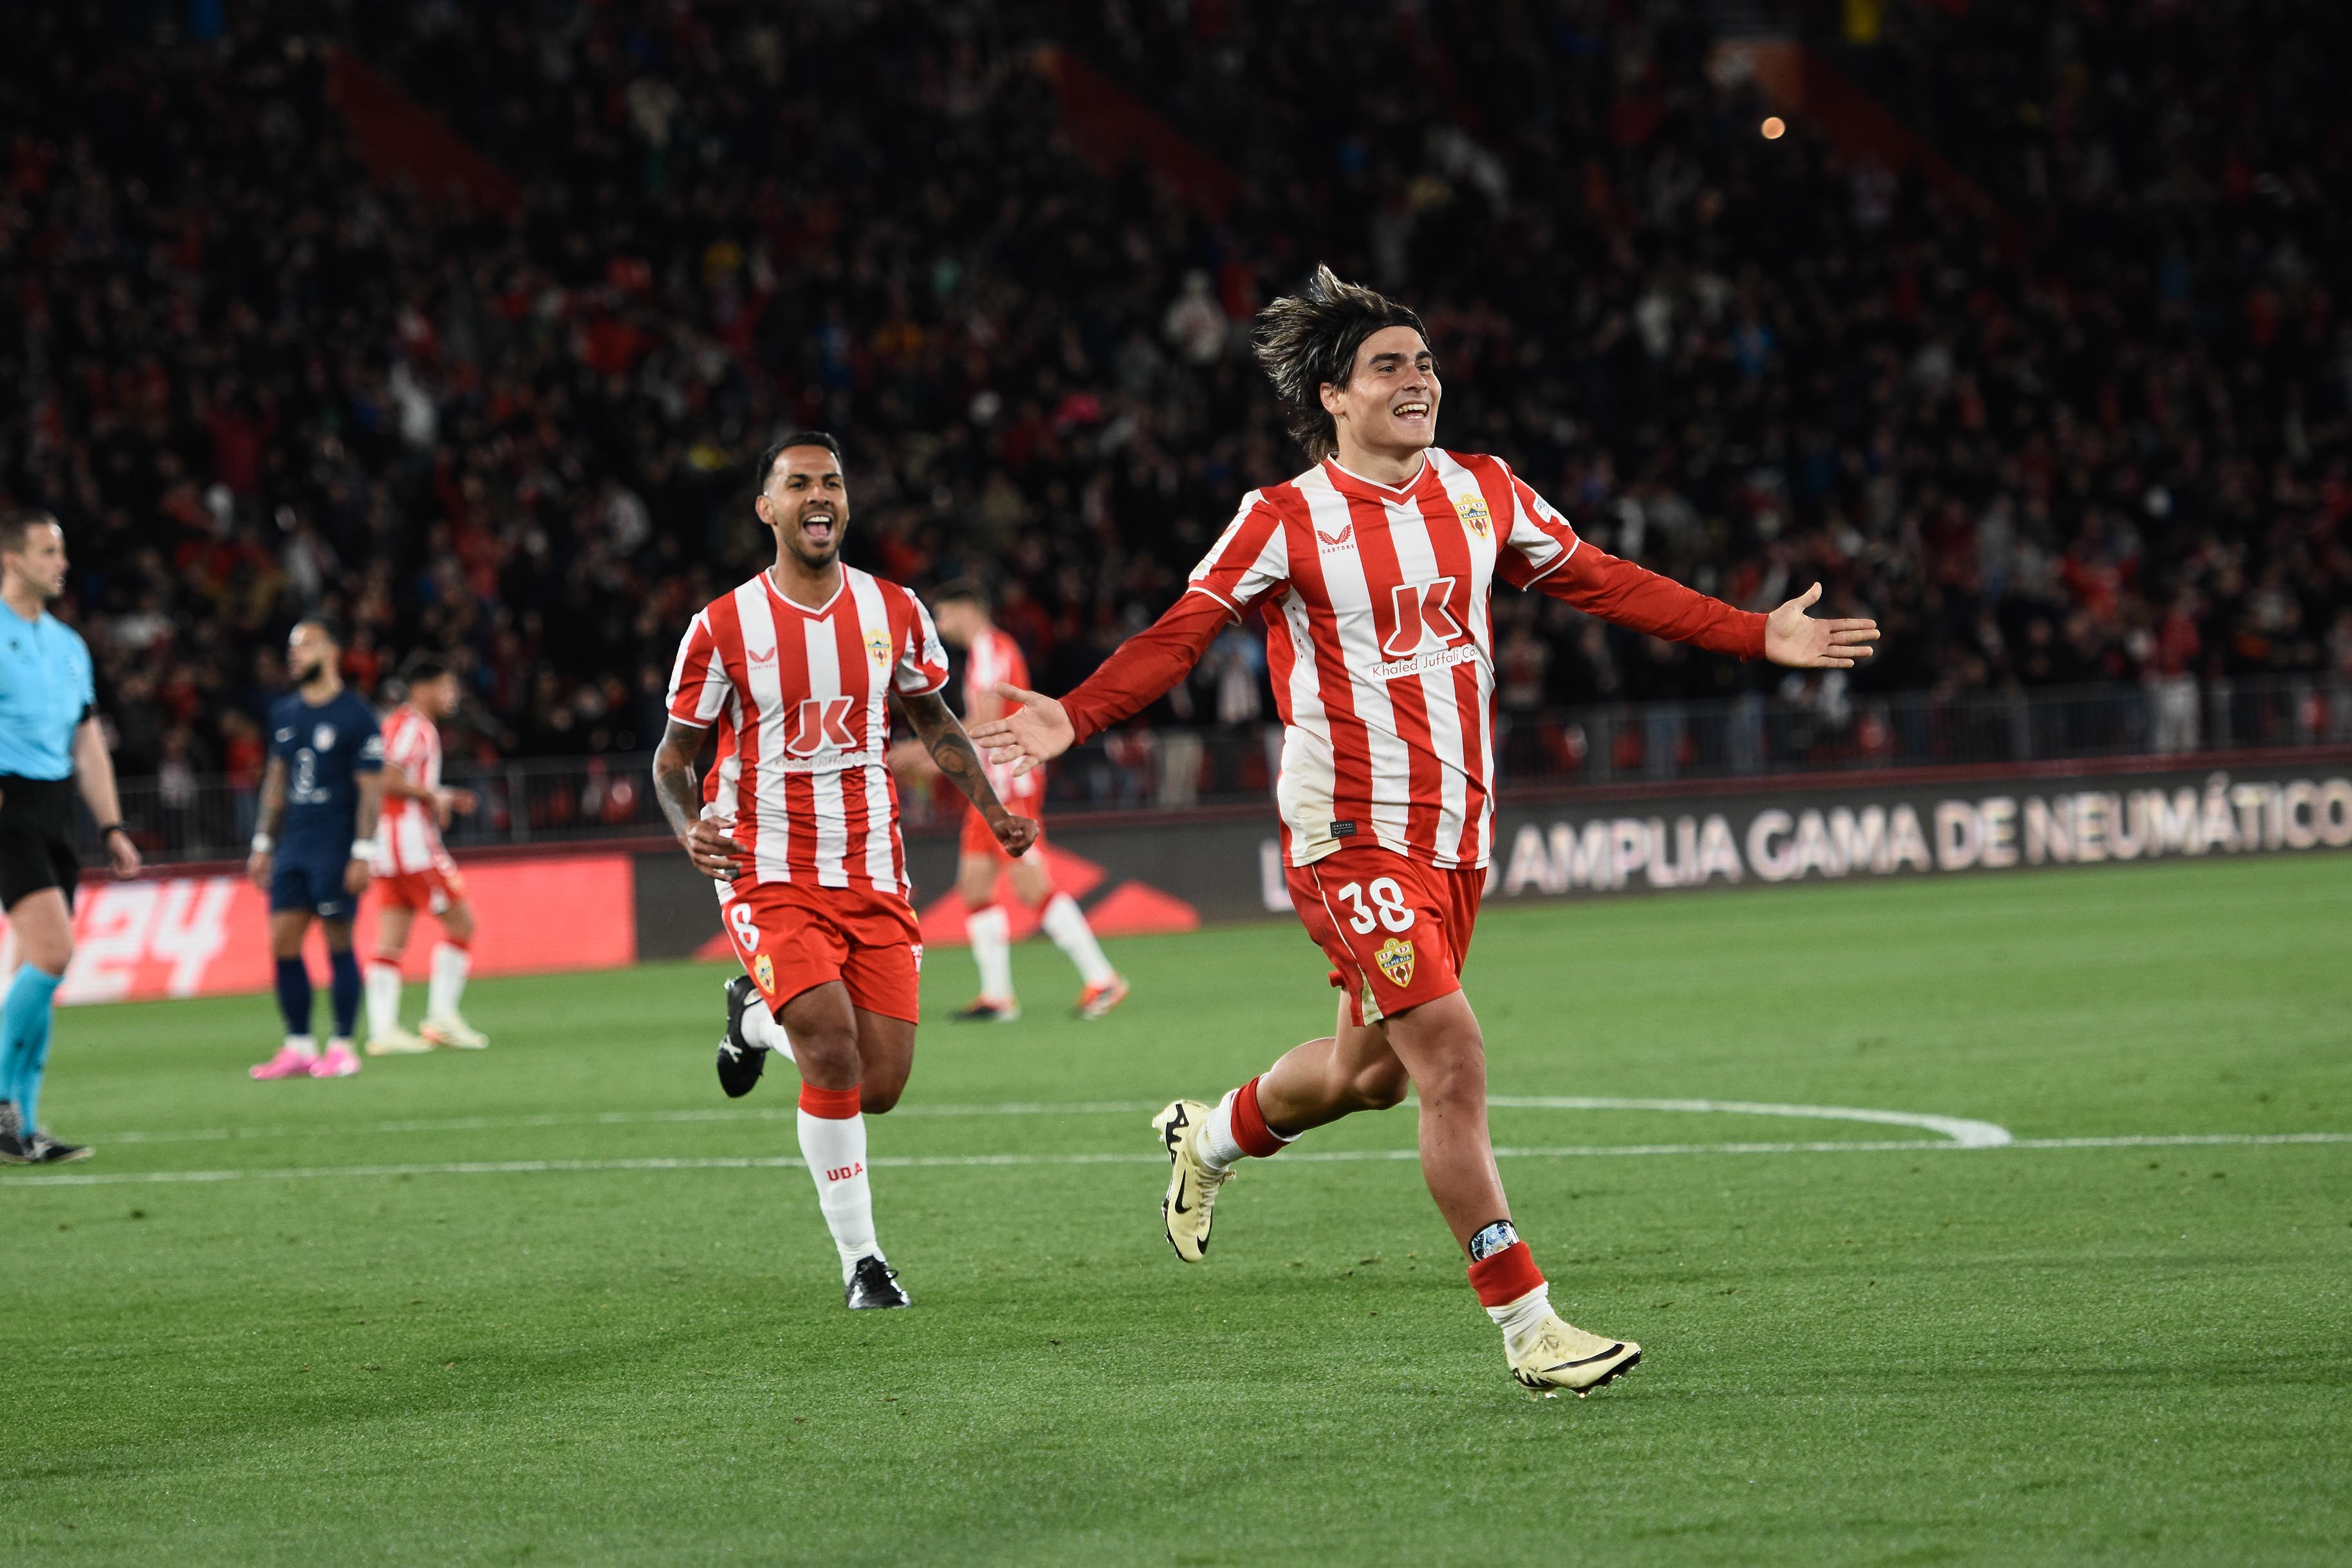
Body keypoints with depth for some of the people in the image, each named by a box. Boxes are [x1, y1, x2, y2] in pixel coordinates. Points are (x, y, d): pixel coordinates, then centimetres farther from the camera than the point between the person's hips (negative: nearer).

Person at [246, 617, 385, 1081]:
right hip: (292, 846, 6)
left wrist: (363, 853, -14)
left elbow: (371, 789, -8)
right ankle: (298, 1047, 7)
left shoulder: (356, 716, -6)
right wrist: (264, 845, 16)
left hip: (336, 846, -6)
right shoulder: (284, 713, 14)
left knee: (339, 944, -3)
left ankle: (342, 1047, 3)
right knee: (282, 943, 1)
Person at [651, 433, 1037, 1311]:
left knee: (880, 1087, -2)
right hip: (769, 881, -4)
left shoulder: (894, 612, 4)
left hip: (872, 878, 4)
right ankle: (859, 1258, -6)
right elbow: (674, 754, 2)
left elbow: (934, 722, 19)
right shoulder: (724, 628, -6)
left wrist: (993, 812, 5)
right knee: (834, 1049, -24)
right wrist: (690, 832, -19)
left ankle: (755, 1017, 32)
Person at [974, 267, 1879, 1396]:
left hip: (1458, 834, 6)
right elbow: (1180, 634, -9)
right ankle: (1526, 1326, -10)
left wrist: (1757, 636, 14)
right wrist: (1074, 717, -24)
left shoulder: (1483, 492, 8)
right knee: (1453, 1063, -15)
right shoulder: (1286, 520, -8)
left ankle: (1211, 1137, 47)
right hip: (1352, 837, -6)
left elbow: (1601, 583, 16)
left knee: (1370, 1072, 17)